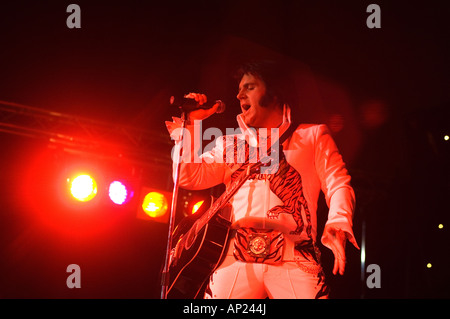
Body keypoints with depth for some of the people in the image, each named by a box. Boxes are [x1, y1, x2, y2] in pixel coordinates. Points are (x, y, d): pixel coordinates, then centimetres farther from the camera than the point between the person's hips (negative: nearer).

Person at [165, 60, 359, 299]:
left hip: (294, 259, -2)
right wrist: (189, 125, 13)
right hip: (237, 257, 2)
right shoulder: (230, 144, 26)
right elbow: (190, 177, 17)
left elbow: (338, 185, 7)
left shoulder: (313, 136, 18)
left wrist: (337, 226, -11)